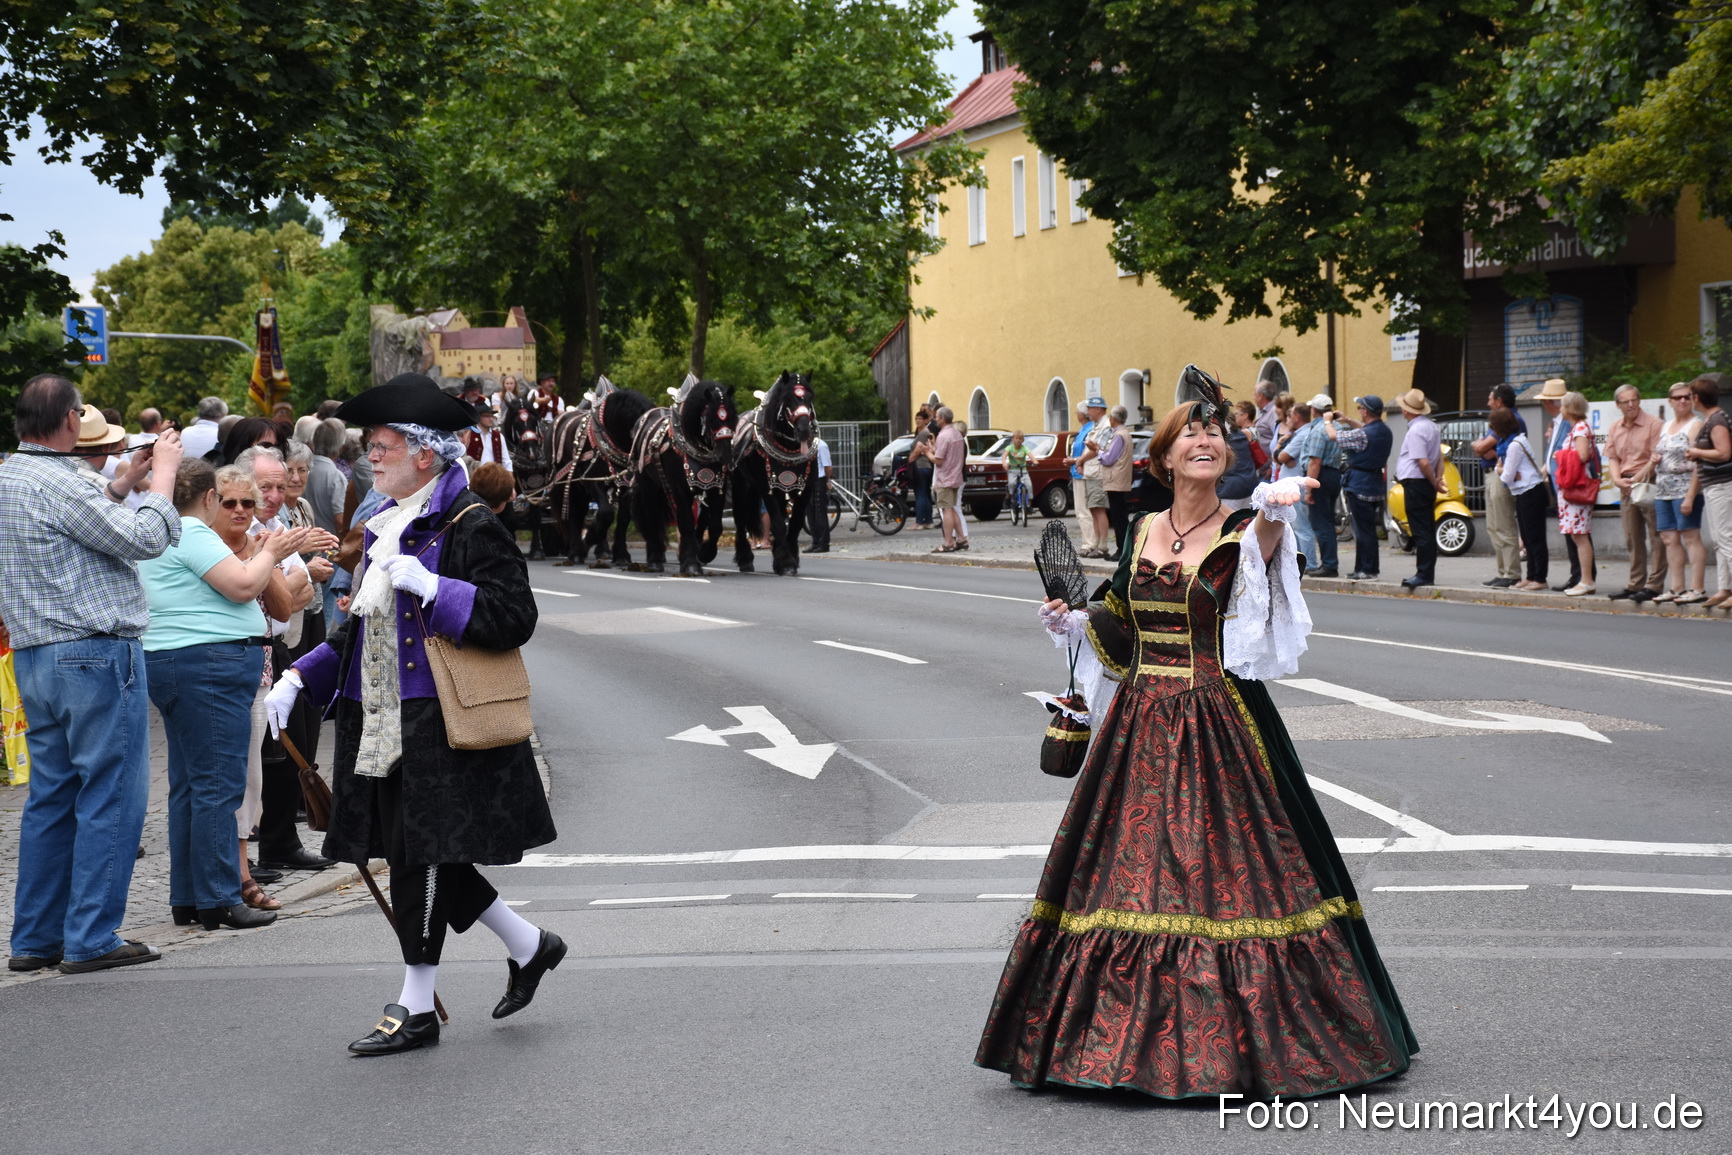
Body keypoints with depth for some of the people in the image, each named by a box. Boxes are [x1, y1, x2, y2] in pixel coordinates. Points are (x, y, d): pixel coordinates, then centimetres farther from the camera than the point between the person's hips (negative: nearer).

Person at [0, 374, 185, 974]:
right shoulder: (55, 483, -17)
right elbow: (144, 538, -16)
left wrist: (129, 476, 24)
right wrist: (163, 472, -3)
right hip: (96, 654, -10)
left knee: (51, 796, 13)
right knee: (110, 796, -3)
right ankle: (91, 939, -2)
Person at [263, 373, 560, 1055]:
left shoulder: (470, 528, -11)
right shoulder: (386, 529, 15)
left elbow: (513, 618, -19)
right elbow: (362, 632, 22)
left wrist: (428, 585, -23)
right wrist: (300, 678, 12)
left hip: (438, 727, -9)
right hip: (384, 727, 9)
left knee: (421, 856, -4)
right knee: (419, 858, 11)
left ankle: (416, 1007, 7)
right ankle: (529, 948, 27)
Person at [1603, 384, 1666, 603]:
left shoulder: (1653, 424, -8)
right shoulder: (1614, 428, 12)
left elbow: (1657, 458, -13)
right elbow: (1612, 457, 12)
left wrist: (1637, 478, -16)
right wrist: (1617, 479, -6)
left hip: (1648, 484, -7)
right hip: (1626, 487, 7)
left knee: (1655, 538, -5)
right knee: (1632, 539, 11)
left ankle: (1654, 585, -5)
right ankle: (1635, 583, 17)